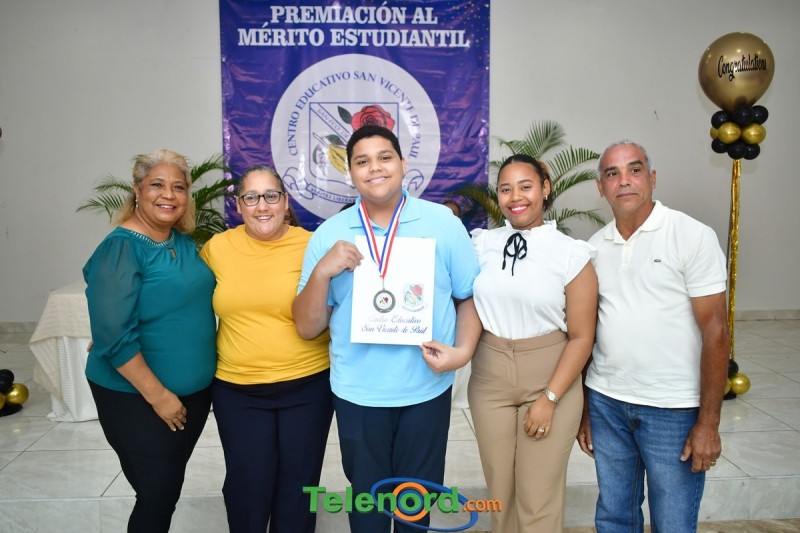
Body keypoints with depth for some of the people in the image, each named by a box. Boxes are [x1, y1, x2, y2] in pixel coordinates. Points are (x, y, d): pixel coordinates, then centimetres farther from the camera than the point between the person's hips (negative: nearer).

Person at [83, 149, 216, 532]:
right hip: (136, 398, -6)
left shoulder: (184, 242, 4)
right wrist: (158, 395, -19)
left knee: (169, 488, 19)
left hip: (194, 390, 7)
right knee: (157, 495, 4)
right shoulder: (121, 247, -17)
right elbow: (114, 336, -22)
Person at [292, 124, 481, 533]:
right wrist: (322, 272, -19)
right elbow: (307, 328, -4)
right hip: (357, 393, 1)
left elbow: (470, 296, 2)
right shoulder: (328, 235, -3)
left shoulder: (444, 223, -5)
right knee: (366, 497, 20)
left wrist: (463, 351, -14)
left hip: (428, 389, 0)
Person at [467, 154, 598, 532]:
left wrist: (549, 398, -10)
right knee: (500, 492, 16)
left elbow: (581, 337, -6)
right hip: (489, 381, 3)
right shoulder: (482, 243, 1)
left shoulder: (571, 253, -7)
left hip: (551, 382, -2)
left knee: (539, 499, 8)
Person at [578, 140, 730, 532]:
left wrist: (708, 422, -11)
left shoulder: (693, 237, -8)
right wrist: (582, 409, 10)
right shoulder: (594, 247, 5)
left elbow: (715, 331, -9)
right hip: (605, 402, 4)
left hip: (673, 410, -4)